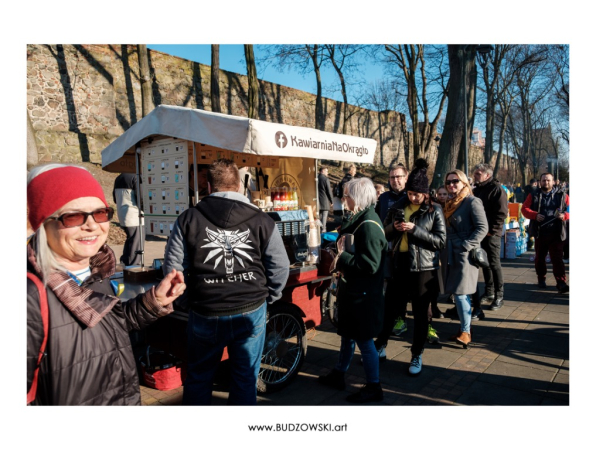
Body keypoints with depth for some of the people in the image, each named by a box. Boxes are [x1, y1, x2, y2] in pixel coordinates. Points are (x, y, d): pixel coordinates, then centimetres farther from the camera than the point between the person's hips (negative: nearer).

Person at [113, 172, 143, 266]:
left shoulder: (118, 178, 12)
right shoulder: (134, 177, -14)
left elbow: (115, 198, 18)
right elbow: (139, 197, -17)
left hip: (121, 216, 9)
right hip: (134, 216, -9)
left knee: (129, 240, 22)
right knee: (136, 243, -1)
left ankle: (124, 262, 26)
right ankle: (133, 266, 3)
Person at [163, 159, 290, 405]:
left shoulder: (188, 219, -4)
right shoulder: (261, 220, -5)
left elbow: (172, 267, -4)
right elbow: (280, 267, -5)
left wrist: (191, 299, 11)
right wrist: (266, 298, 11)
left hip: (204, 314, 1)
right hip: (251, 313, 0)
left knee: (198, 377, 22)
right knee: (245, 378, 16)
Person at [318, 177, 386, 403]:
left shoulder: (369, 225, -24)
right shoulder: (356, 218, 6)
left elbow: (370, 265, -30)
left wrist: (342, 257, -21)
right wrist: (340, 245, 1)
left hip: (363, 294, -10)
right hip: (351, 288, 10)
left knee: (363, 340, 5)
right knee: (347, 334, 22)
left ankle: (373, 387, 23)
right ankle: (338, 375, 39)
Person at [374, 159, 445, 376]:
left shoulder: (434, 211, -4)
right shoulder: (398, 207, 6)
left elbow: (440, 241, -10)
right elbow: (385, 234, 12)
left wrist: (415, 230, -20)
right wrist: (393, 227, -11)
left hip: (423, 268, -3)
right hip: (399, 265, 3)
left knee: (421, 313, 8)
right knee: (390, 307, 12)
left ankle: (417, 355, 24)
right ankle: (380, 345, 30)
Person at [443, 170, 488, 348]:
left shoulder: (472, 202, -9)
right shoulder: (450, 203, 14)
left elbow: (482, 228, -15)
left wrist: (466, 245, -21)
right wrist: (445, 250, 11)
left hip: (465, 254, -8)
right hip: (452, 254, 8)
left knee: (460, 293, -8)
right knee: (458, 293, 11)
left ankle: (466, 332, 2)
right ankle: (465, 328, 21)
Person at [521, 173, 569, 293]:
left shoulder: (562, 196, 6)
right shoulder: (534, 196, 8)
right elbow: (524, 208, 1)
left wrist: (564, 215, -16)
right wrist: (535, 215, -16)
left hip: (556, 233, -2)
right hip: (540, 232, 2)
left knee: (557, 258, -5)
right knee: (540, 257, 13)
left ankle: (561, 282, -3)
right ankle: (541, 279, 28)